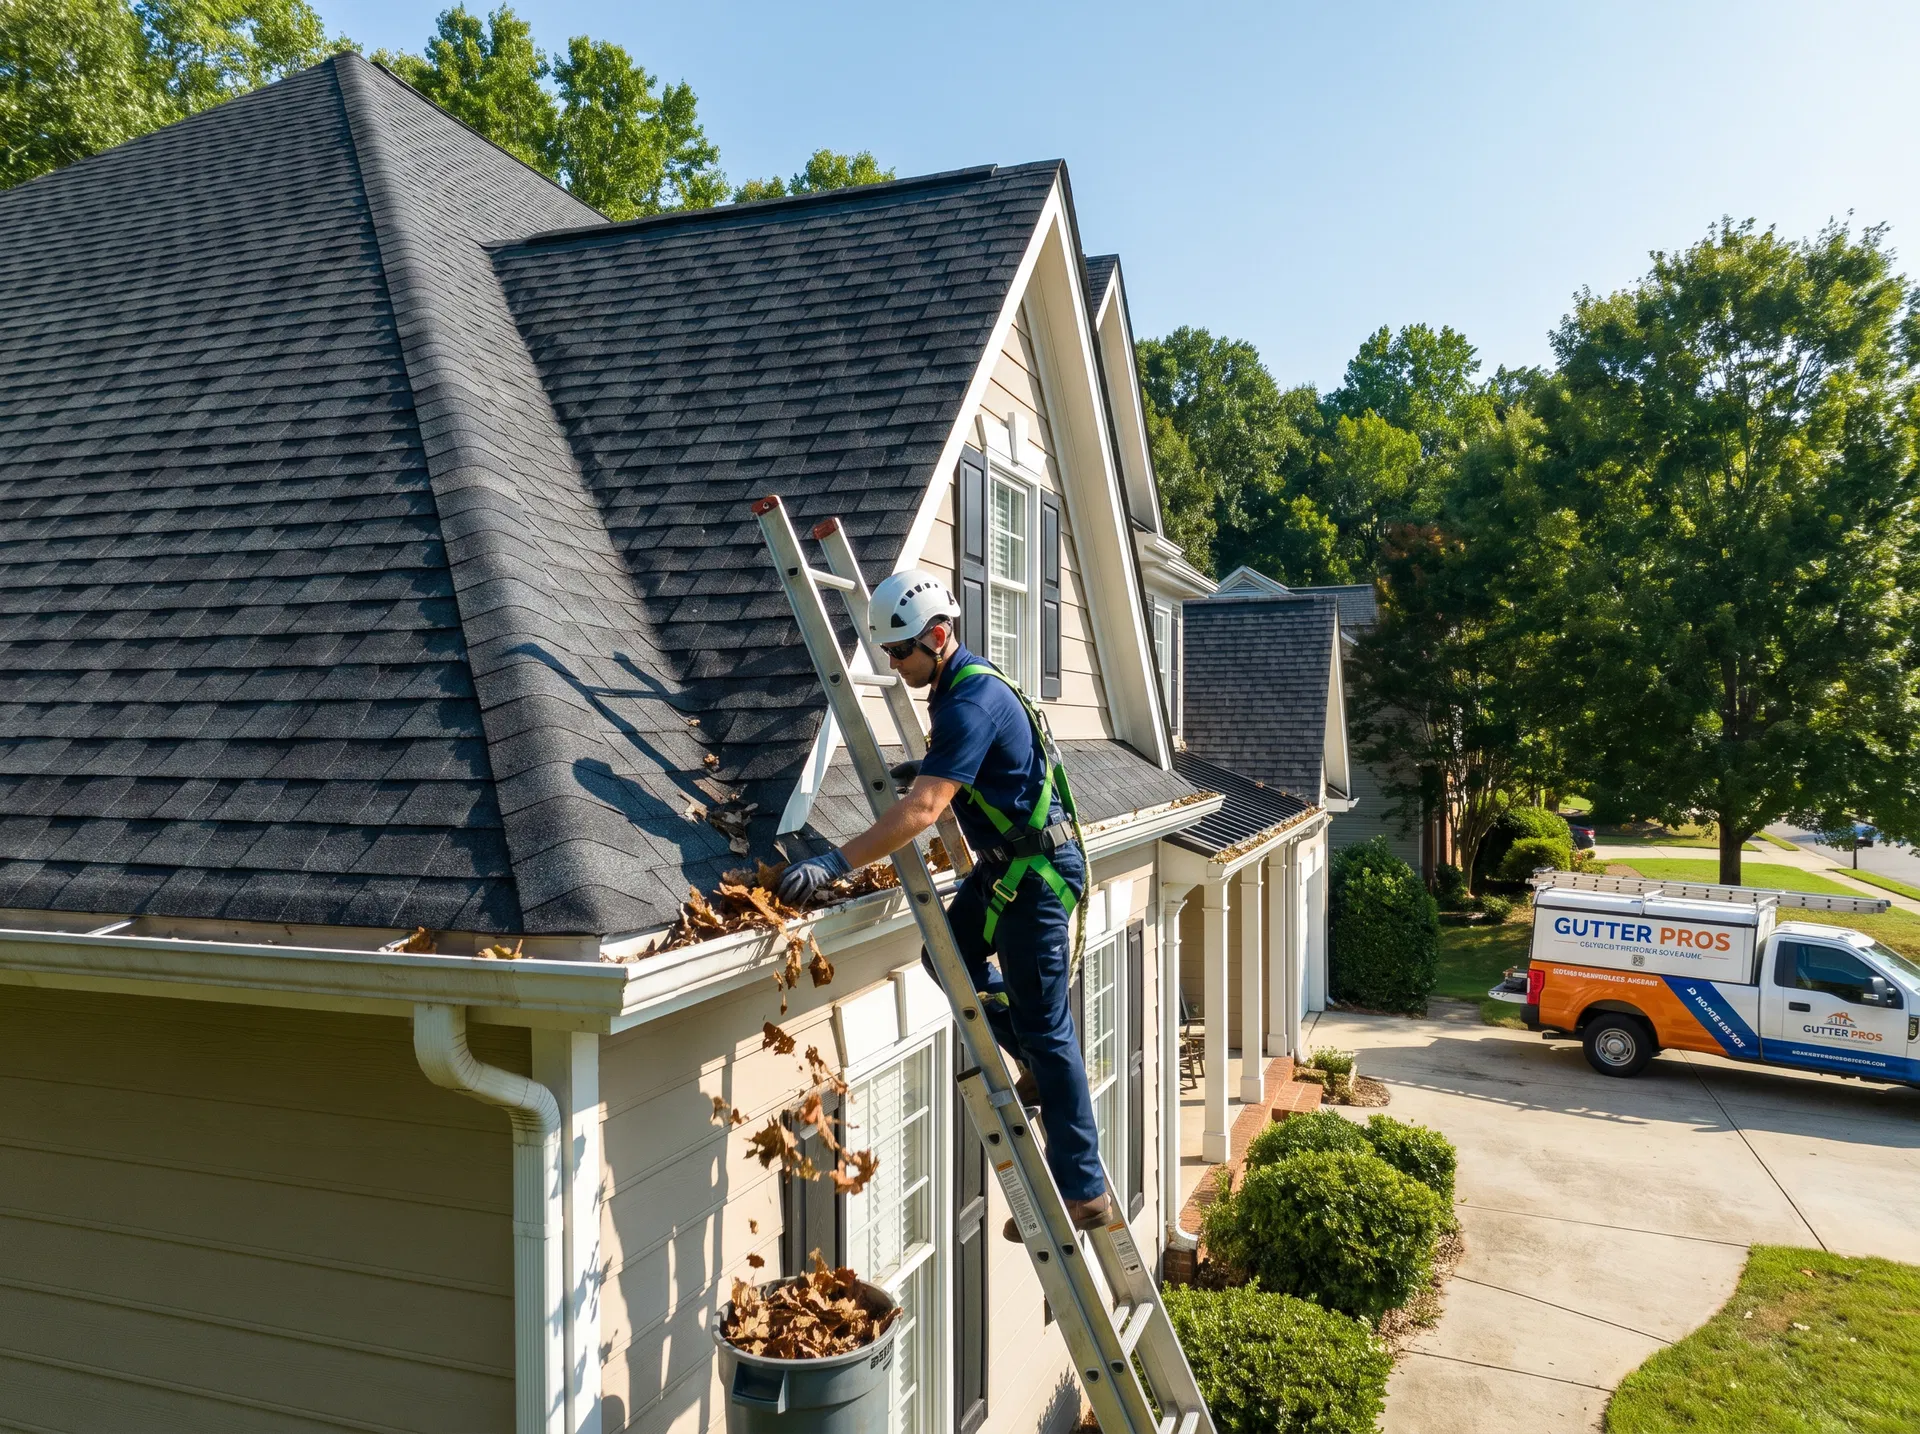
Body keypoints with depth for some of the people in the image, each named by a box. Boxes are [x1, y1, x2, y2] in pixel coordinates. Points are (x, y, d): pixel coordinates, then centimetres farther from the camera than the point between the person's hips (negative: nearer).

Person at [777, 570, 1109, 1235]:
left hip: (1035, 873, -10)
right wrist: (922, 769, 8)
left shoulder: (972, 701, -24)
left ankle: (1083, 1191, 7)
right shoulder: (958, 687, 8)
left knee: (1043, 1027, -3)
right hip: (1003, 864, 10)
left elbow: (922, 809, -33)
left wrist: (835, 863, -37)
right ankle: (1042, 1069, 27)